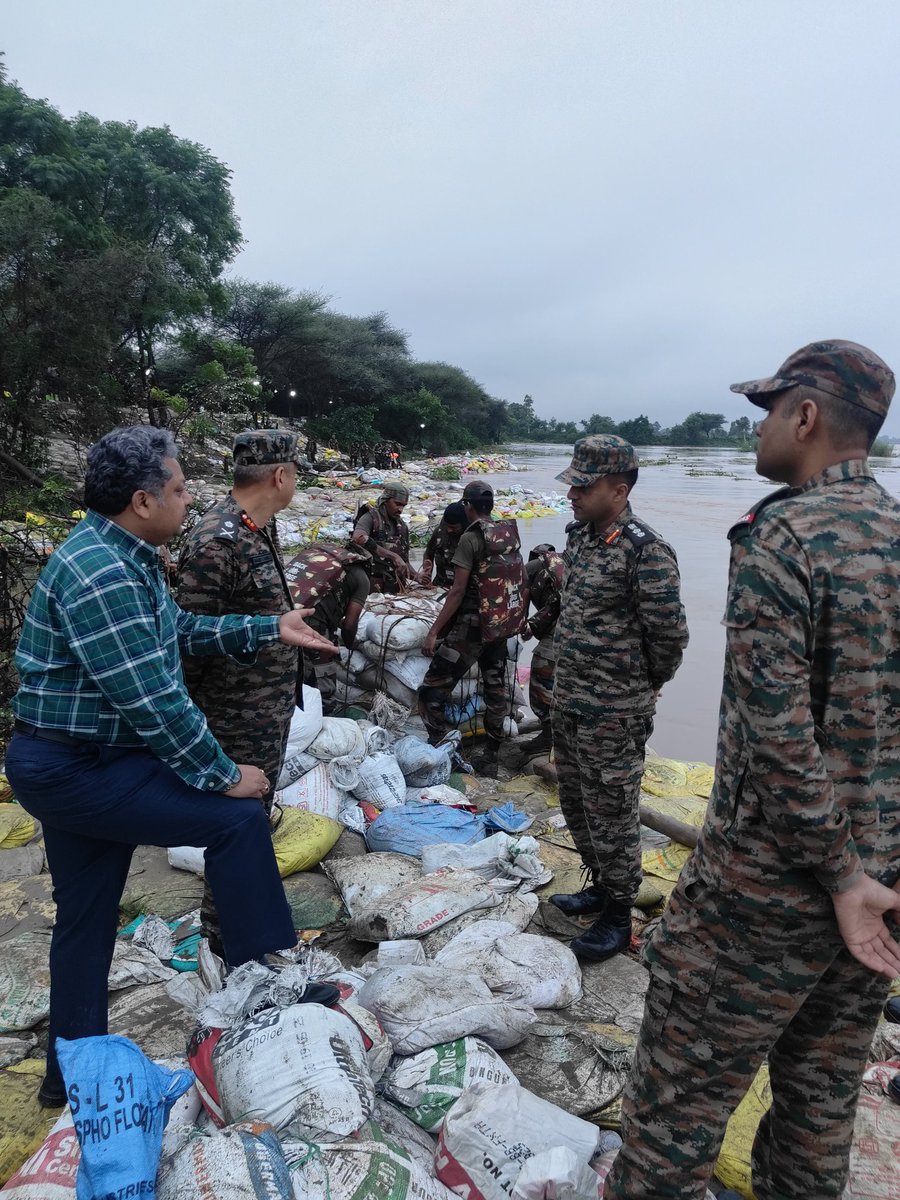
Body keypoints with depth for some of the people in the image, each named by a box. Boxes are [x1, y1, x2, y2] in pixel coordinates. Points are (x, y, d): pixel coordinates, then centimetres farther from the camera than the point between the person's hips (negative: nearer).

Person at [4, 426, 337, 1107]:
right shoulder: (101, 576, -26)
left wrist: (269, 629, 12)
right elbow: (153, 702, -26)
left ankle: (73, 1071, 37)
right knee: (237, 817, -8)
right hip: (75, 769, -10)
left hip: (75, 764, 10)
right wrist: (224, 776, -16)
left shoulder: (126, 557, 7)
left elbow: (181, 630, 18)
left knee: (87, 916, 19)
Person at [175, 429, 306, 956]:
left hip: (274, 702, 10)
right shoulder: (217, 542, -26)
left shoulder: (260, 525, 4)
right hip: (240, 711, -10)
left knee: (258, 808, 24)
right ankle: (224, 931, 25)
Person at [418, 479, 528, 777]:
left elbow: (458, 591, -19)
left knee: (432, 690, -1)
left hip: (472, 627, -8)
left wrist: (433, 631, -17)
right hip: (502, 626, 8)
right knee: (496, 689, 15)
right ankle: (491, 757, 23)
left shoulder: (471, 538, -15)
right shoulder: (511, 534, 5)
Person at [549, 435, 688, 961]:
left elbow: (670, 633, -20)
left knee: (611, 814, 5)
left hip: (614, 713, -9)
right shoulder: (581, 537, 7)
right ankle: (602, 886, 41)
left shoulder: (646, 551, -21)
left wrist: (646, 684, -5)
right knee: (577, 803, 21)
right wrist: (573, 677, 15)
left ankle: (619, 916, 24)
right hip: (568, 700, 9)